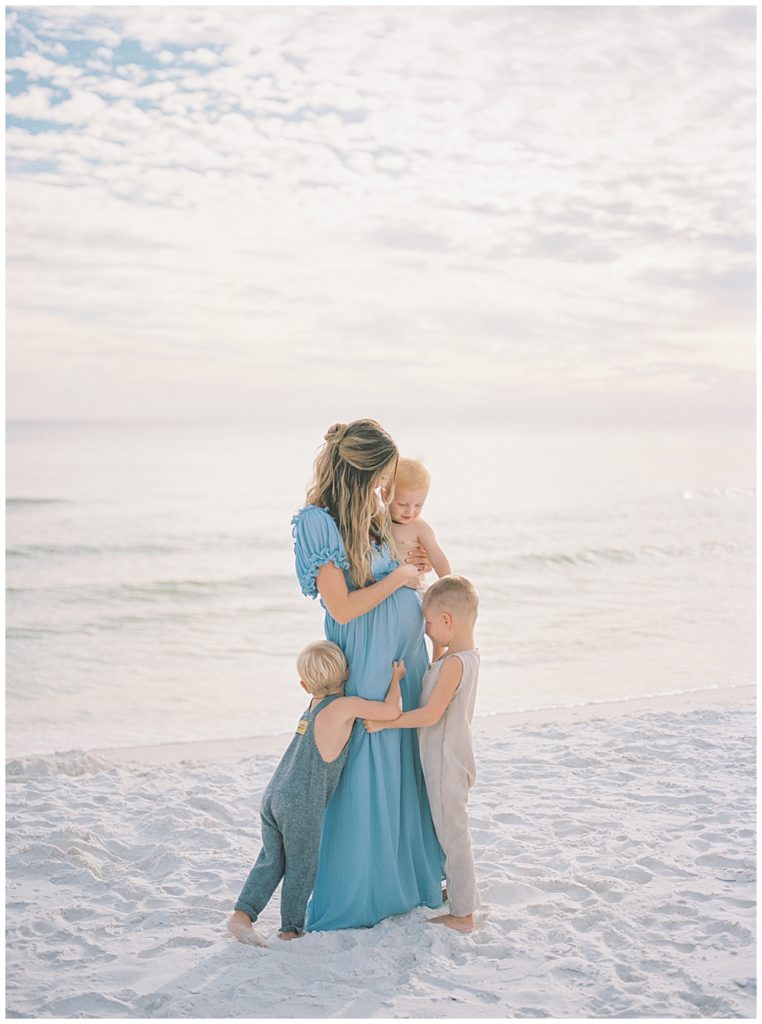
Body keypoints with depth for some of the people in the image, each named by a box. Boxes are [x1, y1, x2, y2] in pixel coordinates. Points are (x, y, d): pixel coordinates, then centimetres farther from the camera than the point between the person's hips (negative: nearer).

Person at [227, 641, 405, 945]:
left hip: (273, 795, 7)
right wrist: (396, 677, 6)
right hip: (302, 805, -6)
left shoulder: (314, 705, 19)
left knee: (271, 861, 15)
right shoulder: (344, 705, -4)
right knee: (302, 867, 10)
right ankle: (291, 929, 20)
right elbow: (392, 711, -9)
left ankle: (242, 914, 5)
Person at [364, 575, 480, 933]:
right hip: (451, 759, 9)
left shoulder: (454, 663, -24)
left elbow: (430, 715, -27)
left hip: (445, 764, -9)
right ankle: (461, 891, 39)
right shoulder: (469, 656, 3)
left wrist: (384, 723, -21)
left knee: (453, 835, 2)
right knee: (451, 831, 23)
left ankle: (462, 915, 12)